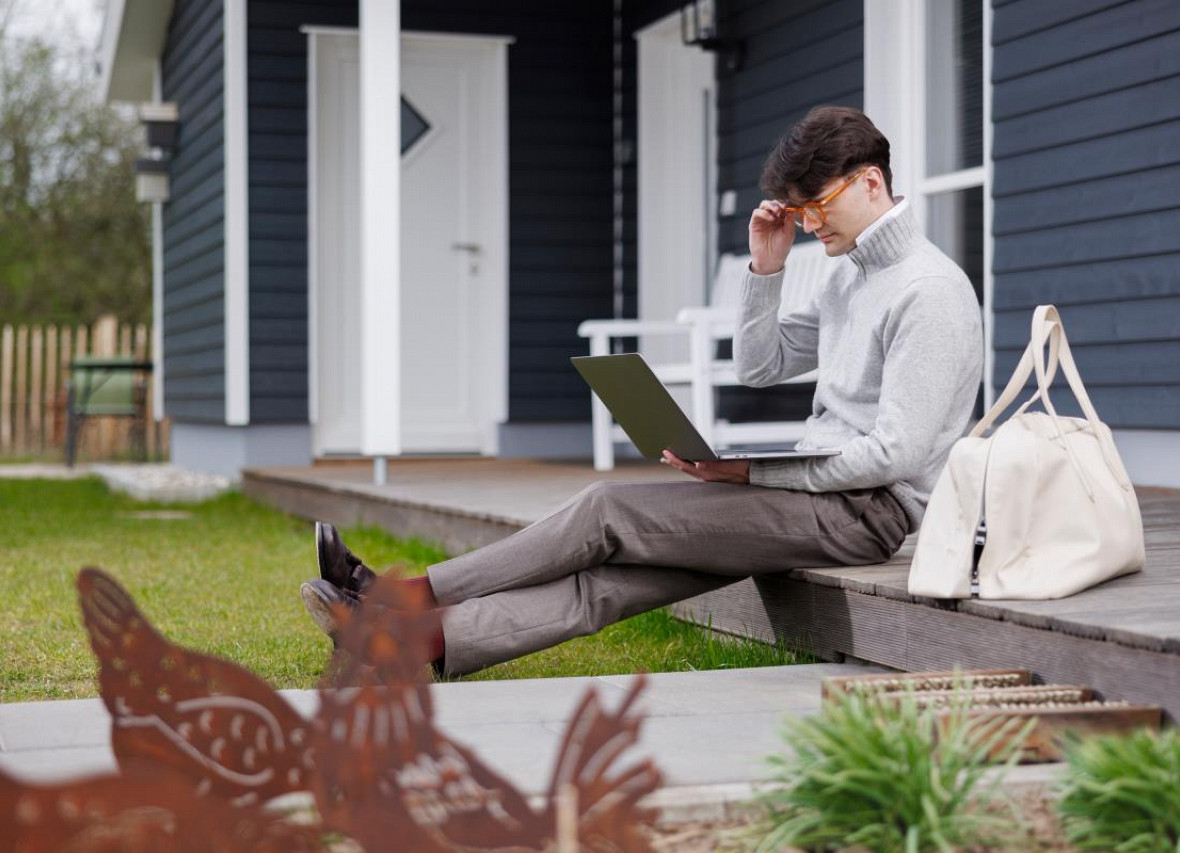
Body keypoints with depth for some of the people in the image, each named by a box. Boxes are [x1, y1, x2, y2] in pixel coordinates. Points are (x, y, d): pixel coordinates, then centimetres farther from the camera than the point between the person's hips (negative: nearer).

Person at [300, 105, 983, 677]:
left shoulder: (929, 291, -12)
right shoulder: (852, 276, 19)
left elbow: (896, 453, -19)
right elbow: (760, 365, 24)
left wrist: (750, 473, -18)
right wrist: (767, 267, 9)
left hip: (871, 510, -8)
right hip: (824, 497, 9)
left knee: (609, 510, -15)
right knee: (607, 579, -10)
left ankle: (405, 594, -9)